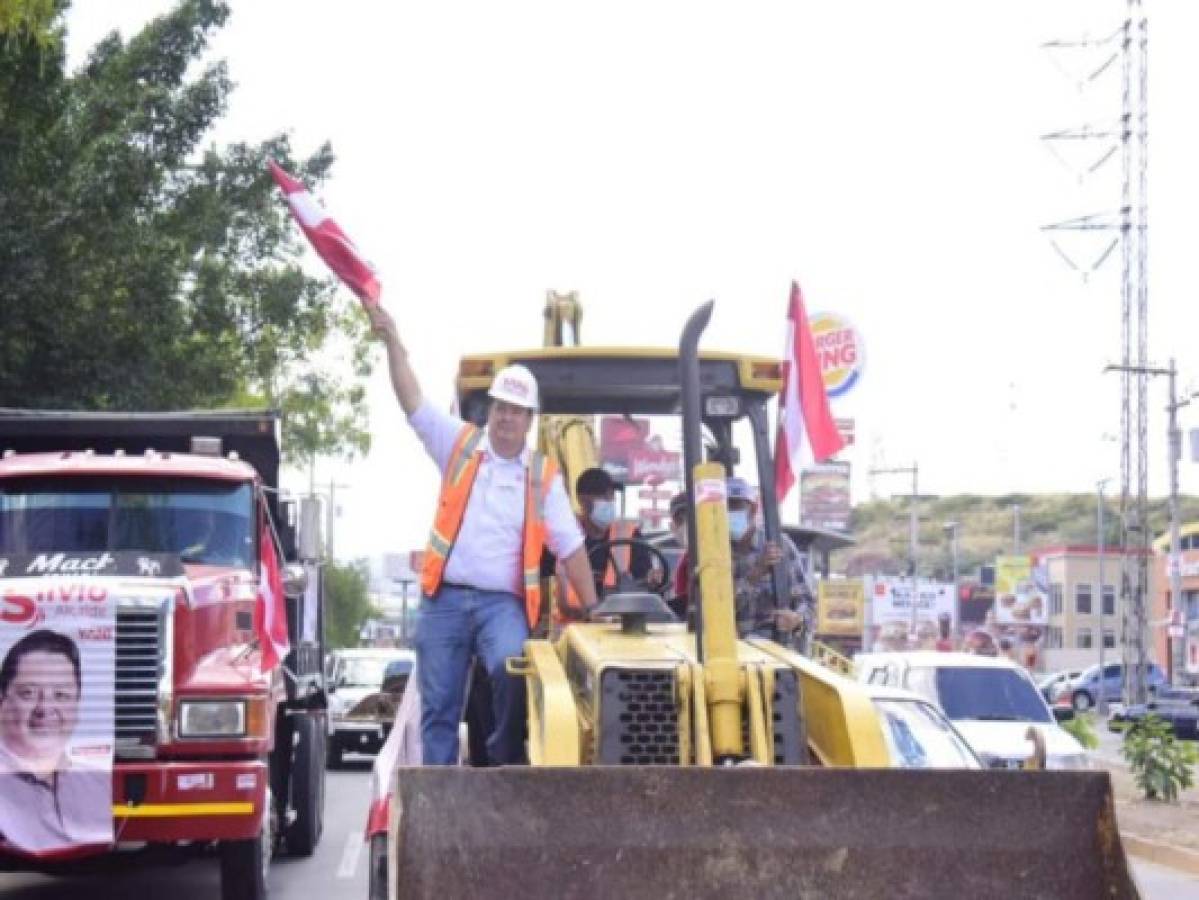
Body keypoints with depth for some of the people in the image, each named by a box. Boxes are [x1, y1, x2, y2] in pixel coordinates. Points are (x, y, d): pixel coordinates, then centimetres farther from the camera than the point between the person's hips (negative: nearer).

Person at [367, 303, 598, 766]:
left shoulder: (543, 476, 7)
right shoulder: (460, 446, 8)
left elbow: (570, 548, 8)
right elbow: (413, 402, -3)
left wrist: (593, 609, 4)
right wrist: (392, 341, -13)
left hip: (503, 602, -1)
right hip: (446, 599, 1)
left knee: (512, 671, -29)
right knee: (438, 710, 1)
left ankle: (506, 763, -10)